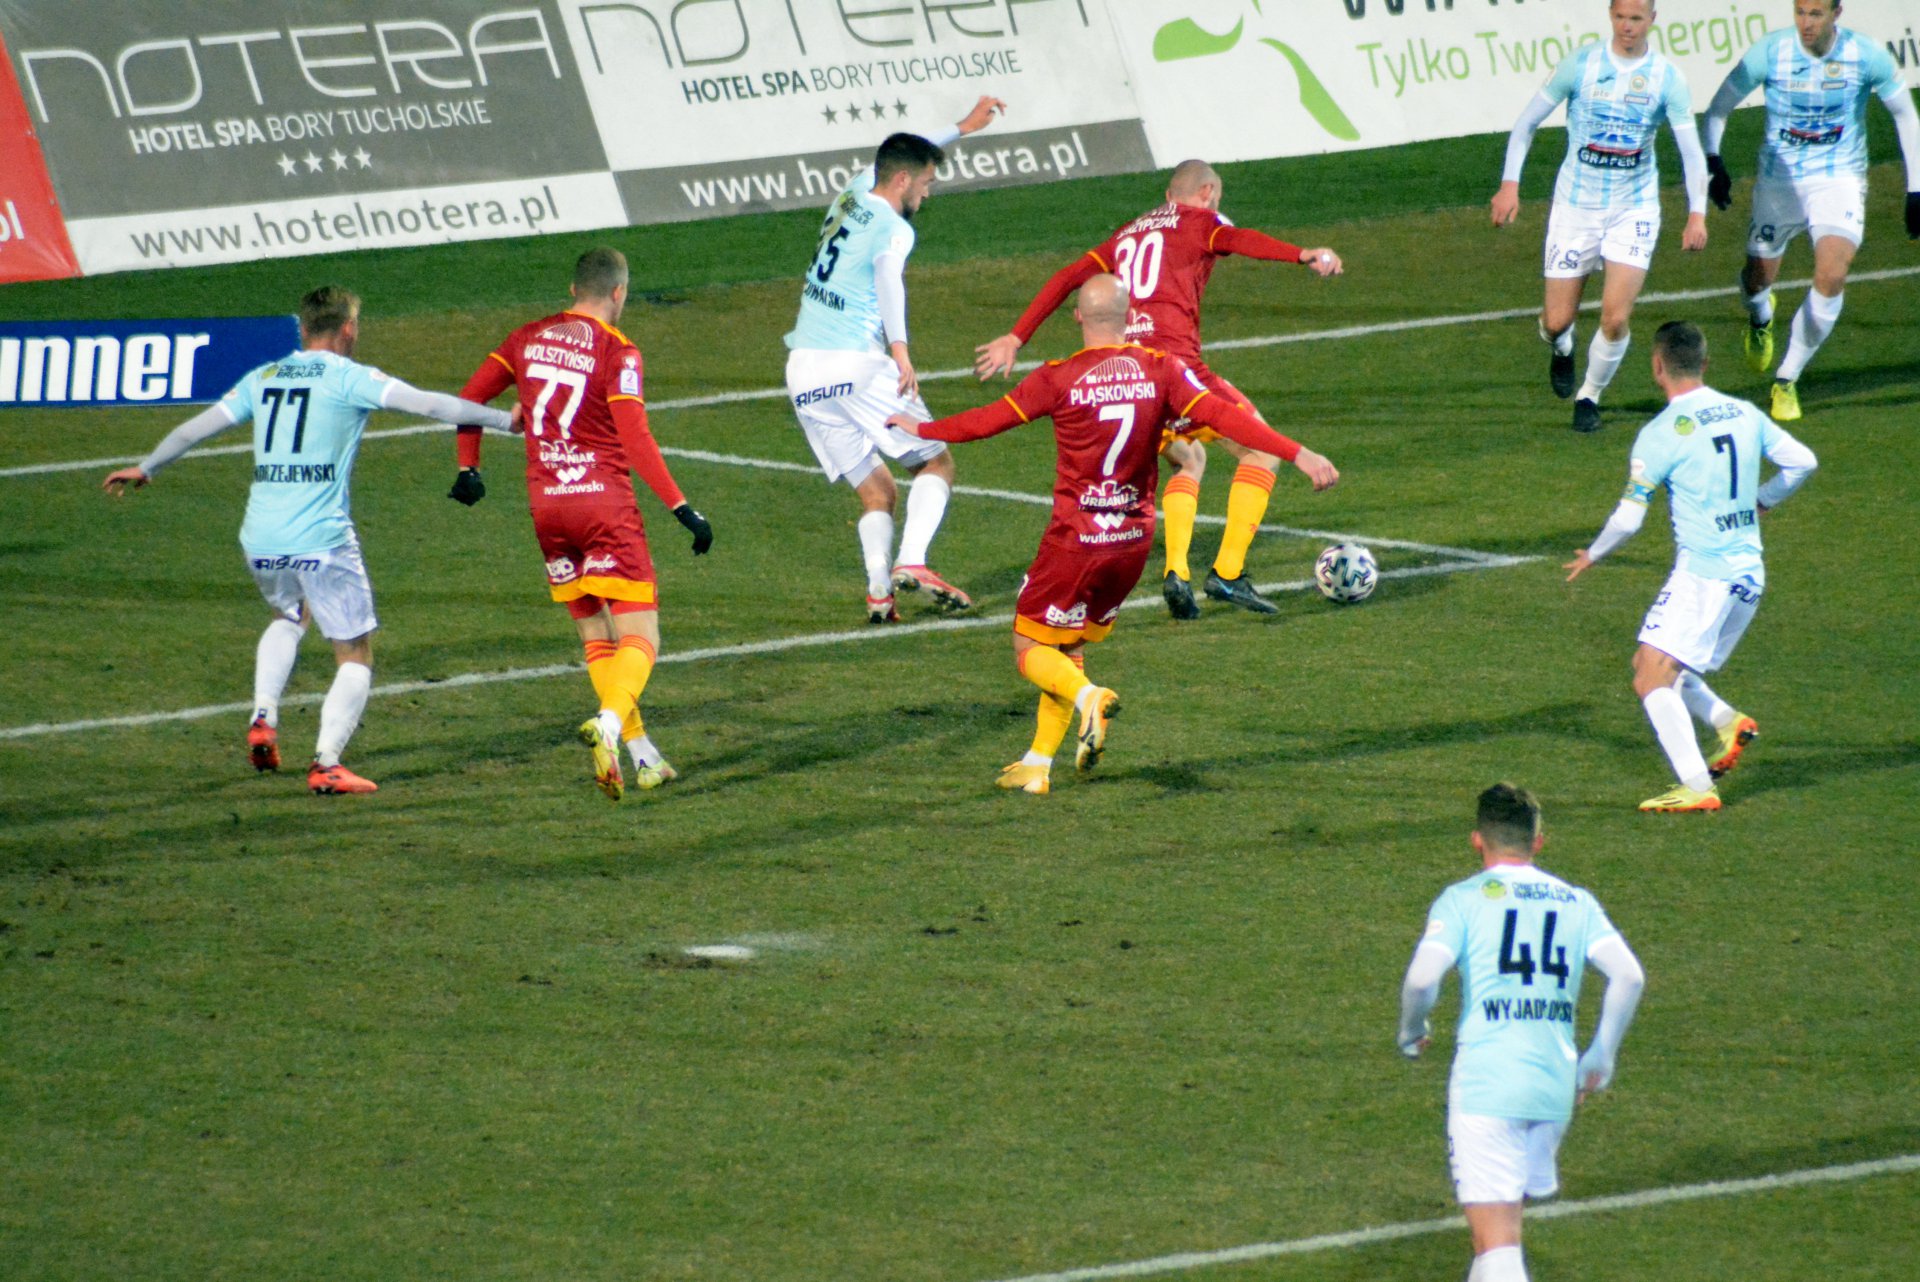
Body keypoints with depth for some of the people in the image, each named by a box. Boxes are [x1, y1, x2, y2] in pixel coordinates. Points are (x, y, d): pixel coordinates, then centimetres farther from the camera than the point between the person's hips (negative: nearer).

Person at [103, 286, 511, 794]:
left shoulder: (263, 379, 13)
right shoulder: (349, 378, -2)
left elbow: (197, 426, 21)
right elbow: (428, 404, -8)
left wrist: (146, 468, 35)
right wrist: (505, 418, -3)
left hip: (259, 539, 6)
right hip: (321, 538, -6)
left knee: (289, 617, 34)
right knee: (356, 656, 4)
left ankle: (263, 718, 17)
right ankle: (327, 762, -10)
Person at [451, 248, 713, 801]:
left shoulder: (529, 338, 8)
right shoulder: (617, 351, -8)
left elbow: (470, 397, 9)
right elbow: (635, 440, -16)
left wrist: (468, 468, 20)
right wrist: (681, 508, -15)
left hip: (546, 504, 5)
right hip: (604, 500, -5)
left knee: (597, 639, 15)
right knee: (640, 637, -5)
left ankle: (642, 754, 13)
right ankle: (610, 722, -32)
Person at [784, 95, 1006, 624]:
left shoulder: (852, 196, 16)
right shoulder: (894, 228, -7)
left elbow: (896, 155, 36)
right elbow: (888, 274, -29)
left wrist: (963, 127, 44)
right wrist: (900, 349, -38)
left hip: (803, 371, 7)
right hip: (855, 365, -7)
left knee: (876, 493, 10)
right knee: (936, 465, 4)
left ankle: (878, 586, -13)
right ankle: (912, 561, -19)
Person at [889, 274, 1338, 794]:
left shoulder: (1059, 379, -10)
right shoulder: (1161, 370, -4)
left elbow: (987, 420, 0)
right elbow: (1223, 416, -12)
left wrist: (922, 430, 17)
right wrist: (1298, 454, -13)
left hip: (1076, 539, -4)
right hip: (1135, 539, 4)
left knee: (1031, 649, 7)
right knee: (1070, 645, 21)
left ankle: (1088, 697, -24)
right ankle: (1038, 764, 19)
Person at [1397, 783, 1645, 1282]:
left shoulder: (1463, 899, 2)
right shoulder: (1577, 902, 13)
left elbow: (1422, 978, -12)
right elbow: (1629, 975, 1)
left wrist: (1411, 1032, 9)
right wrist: (1601, 1056, 11)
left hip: (1485, 1081, -4)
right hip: (1556, 1082, 4)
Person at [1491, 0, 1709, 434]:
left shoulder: (1667, 77, -5)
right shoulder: (1580, 64, -6)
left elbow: (1691, 149, -2)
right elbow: (1527, 121, 1)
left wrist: (1697, 213, -14)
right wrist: (1510, 183, -10)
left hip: (1634, 209, 0)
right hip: (1576, 204, 0)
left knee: (1616, 318, -13)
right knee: (1556, 321, 0)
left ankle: (1589, 397, 13)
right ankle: (1562, 349, 38)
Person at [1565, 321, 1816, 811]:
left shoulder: (1661, 434, -10)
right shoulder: (1745, 414, 7)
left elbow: (1629, 518, -7)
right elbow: (1803, 461, 13)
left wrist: (1591, 556, 12)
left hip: (1701, 574, -8)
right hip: (1750, 570, 8)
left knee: (1652, 679, -8)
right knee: (1660, 668, 20)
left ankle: (1698, 787, -18)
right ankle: (1729, 722, 0)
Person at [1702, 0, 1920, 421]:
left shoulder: (1867, 56, -12)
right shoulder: (1770, 51, -13)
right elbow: (1719, 106, -3)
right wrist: (1713, 160, -20)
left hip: (1840, 178, -1)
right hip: (1778, 178, 1)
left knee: (1831, 276, -21)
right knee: (1759, 278, 8)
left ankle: (1786, 381, -5)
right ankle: (1760, 318, 50)